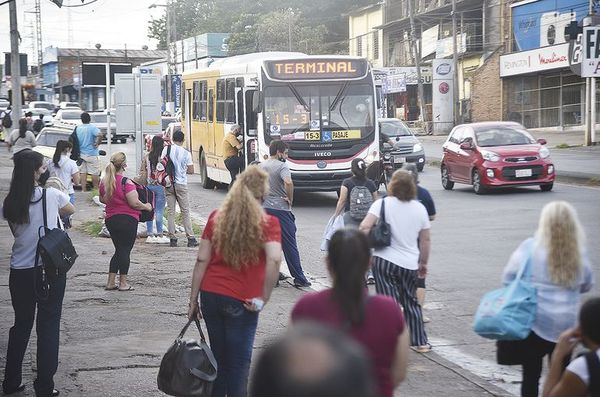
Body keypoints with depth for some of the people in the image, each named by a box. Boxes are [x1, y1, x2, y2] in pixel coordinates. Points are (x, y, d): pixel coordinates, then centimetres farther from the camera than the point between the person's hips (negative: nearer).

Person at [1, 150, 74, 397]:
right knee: (48, 326, 4)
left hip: (20, 272, 4)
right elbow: (70, 210, 13)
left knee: (21, 324, 17)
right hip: (51, 269, -3)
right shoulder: (52, 195, -8)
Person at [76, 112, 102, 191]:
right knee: (95, 173, 4)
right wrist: (97, 143, -15)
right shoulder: (92, 127, -14)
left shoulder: (77, 128, 3)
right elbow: (100, 135, -31)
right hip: (92, 154, -5)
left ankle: (83, 189, 9)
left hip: (81, 154, 5)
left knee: (83, 172, 10)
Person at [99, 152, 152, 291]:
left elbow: (102, 199, 18)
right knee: (125, 250, 3)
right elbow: (134, 203, -18)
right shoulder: (126, 182, -17)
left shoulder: (104, 181, 5)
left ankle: (111, 282, 14)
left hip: (110, 220, 7)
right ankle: (123, 283, 7)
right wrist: (146, 206, -2)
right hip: (127, 220, -7)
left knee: (119, 250, 16)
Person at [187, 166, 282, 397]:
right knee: (239, 362, 6)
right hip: (241, 302, -4)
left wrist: (193, 300, 6)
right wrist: (264, 298, -13)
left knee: (218, 355, 19)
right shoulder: (267, 222, -7)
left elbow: (202, 260, 2)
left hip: (210, 295, 4)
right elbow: (274, 259, -22)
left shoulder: (216, 217, 4)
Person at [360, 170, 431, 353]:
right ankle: (420, 342, 22)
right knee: (411, 302, 18)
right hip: (410, 264, 4)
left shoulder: (383, 204, -8)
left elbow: (365, 227, -19)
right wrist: (423, 263, 19)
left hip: (385, 261, -4)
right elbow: (425, 239, 9)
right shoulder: (420, 208, 5)